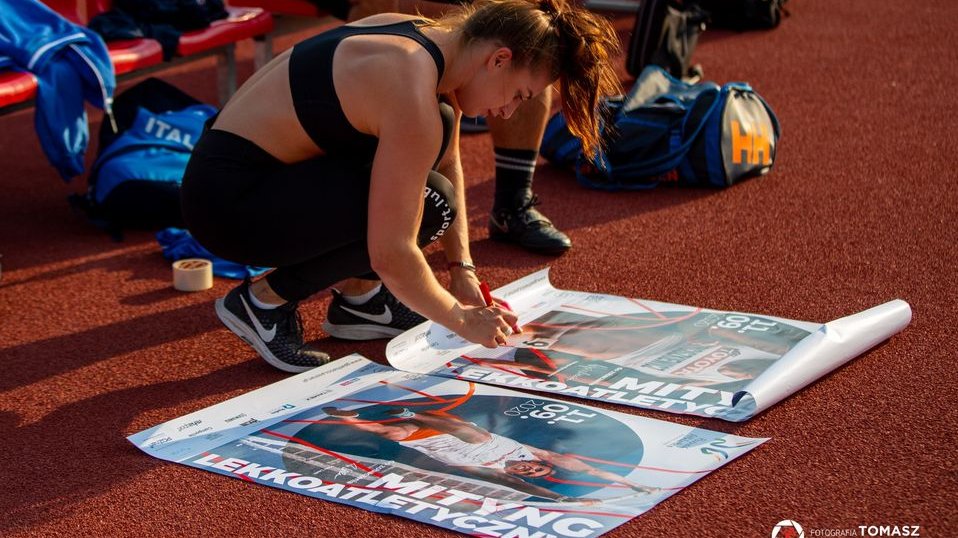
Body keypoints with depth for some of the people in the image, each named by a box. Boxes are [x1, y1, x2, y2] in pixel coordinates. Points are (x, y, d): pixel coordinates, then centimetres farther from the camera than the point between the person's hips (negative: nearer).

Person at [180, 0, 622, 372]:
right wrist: (462, 321, -10)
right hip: (225, 200, -10)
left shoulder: (432, 39, 2)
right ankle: (264, 301, -4)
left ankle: (358, 295, 15)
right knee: (427, 208, -19)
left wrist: (462, 268, 10)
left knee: (435, 135, 9)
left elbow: (448, 165, 18)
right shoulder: (413, 97, -26)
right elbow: (392, 257, -25)